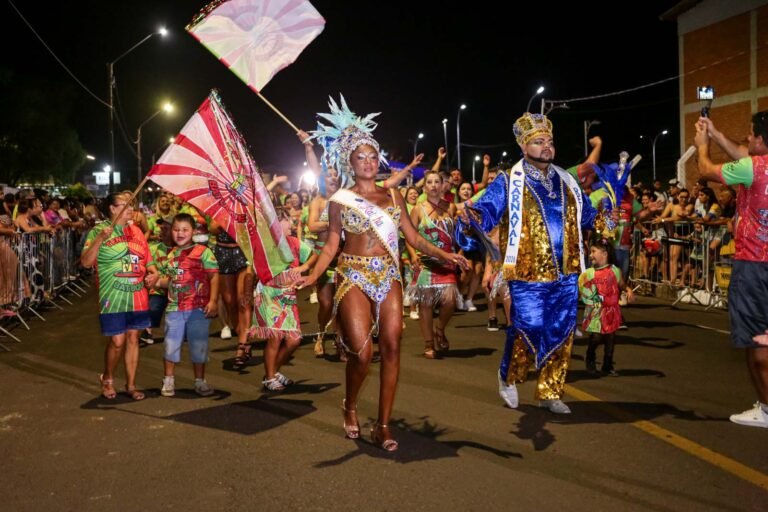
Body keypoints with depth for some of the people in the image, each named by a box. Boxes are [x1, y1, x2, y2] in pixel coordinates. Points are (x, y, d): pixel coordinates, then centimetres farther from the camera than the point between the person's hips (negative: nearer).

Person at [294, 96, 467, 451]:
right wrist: (312, 276, -16)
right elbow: (331, 247, 0)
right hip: (354, 278, -3)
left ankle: (383, 425, 4)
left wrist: (444, 255, -4)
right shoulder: (340, 200, 3)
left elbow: (413, 237, 9)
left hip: (389, 277, 3)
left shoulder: (393, 196, 11)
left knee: (392, 347, -4)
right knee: (362, 351, -13)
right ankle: (350, 407, 18)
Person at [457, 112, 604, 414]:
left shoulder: (567, 182, 14)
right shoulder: (508, 182, -2)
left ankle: (550, 392, 24)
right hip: (528, 276, -5)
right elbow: (487, 212, -13)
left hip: (566, 275, 5)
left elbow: (587, 215, 22)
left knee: (561, 335, 8)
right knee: (528, 332, -5)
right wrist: (472, 218, -33)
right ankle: (508, 377, 25)